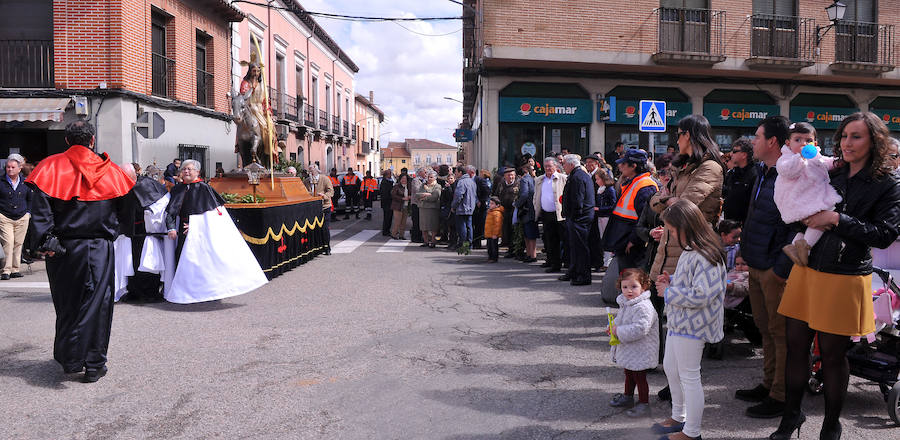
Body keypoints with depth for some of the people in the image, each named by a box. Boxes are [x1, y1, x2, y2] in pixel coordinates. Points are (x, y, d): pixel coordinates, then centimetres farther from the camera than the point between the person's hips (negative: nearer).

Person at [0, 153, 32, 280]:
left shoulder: (25, 183, 8)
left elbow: (30, 199, 21)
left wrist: (28, 212, 13)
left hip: (22, 218, 3)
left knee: (18, 244, 5)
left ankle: (15, 269, 12)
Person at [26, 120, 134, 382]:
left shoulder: (51, 166, -1)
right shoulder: (109, 170, 5)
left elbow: (40, 207, -12)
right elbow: (121, 208, 9)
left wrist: (46, 240, -13)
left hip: (63, 247, 0)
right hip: (99, 247, 0)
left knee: (66, 304, 14)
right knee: (97, 304, 3)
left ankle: (69, 360, 22)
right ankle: (94, 365, 3)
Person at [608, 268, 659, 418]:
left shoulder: (643, 307, -27)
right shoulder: (625, 303, 4)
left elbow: (639, 329, -34)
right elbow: (620, 319, 22)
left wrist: (619, 332, -28)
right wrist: (613, 327, 2)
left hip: (640, 352, -9)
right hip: (627, 350, 9)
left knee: (640, 378, 4)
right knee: (629, 374, 25)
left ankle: (644, 404, 18)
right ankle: (628, 397, 42)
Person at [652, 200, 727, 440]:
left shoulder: (705, 258, -25)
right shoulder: (689, 251, 7)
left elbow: (700, 295, -30)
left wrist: (669, 292, -21)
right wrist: (671, 281, 4)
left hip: (691, 327, -11)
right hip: (679, 322, 11)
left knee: (689, 376, 2)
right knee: (670, 367, 23)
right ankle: (679, 417, 41)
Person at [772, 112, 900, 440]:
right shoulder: (830, 176, 10)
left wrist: (836, 219, -17)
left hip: (845, 278, -4)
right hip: (807, 269, 4)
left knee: (832, 354, 6)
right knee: (795, 345, 7)